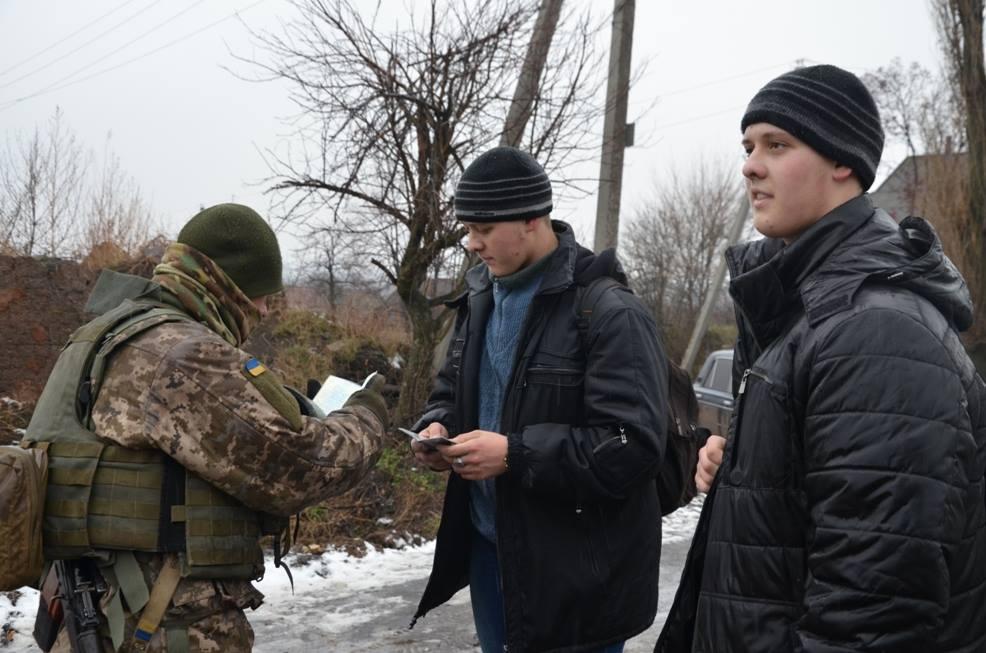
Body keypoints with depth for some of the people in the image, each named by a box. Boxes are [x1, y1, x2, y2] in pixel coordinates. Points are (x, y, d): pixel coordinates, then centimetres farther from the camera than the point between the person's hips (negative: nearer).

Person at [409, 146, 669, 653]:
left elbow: (635, 448, -22)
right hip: (487, 545, 8)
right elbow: (451, 391, 19)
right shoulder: (481, 299, 7)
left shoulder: (609, 314, -18)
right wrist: (438, 427, -5)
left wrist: (515, 454, -26)